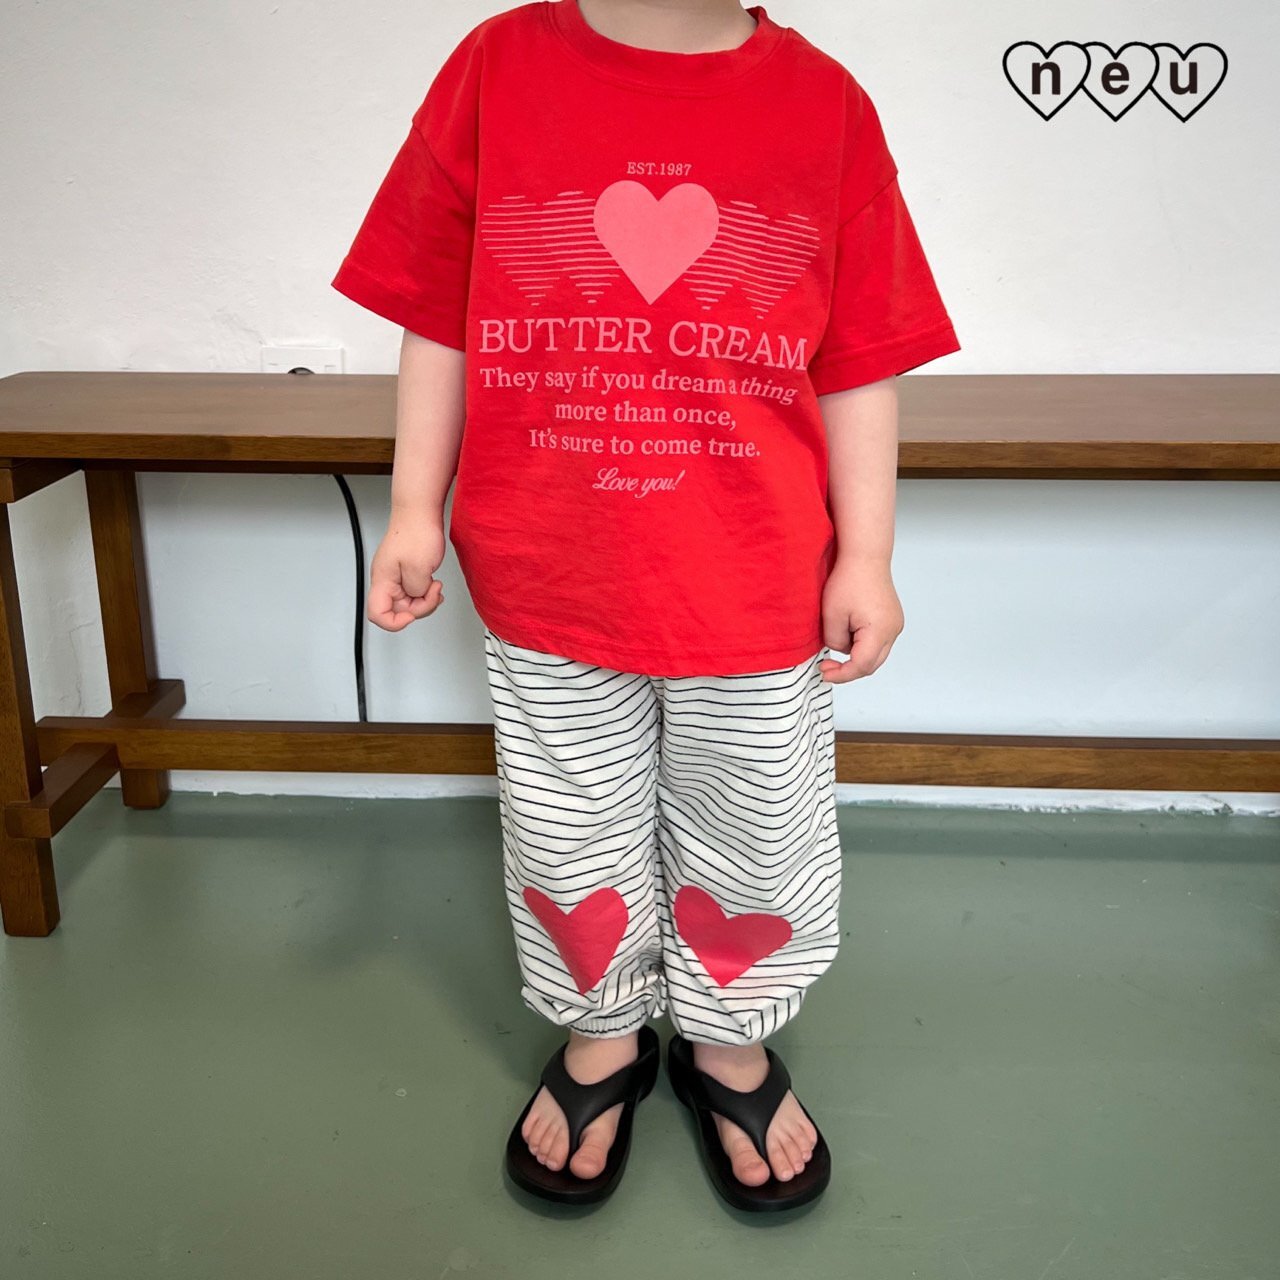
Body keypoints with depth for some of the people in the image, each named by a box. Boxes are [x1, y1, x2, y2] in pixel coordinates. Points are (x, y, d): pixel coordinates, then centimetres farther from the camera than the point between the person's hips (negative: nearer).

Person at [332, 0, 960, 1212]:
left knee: (757, 840, 15)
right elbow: (439, 321, 2)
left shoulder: (826, 103, -3)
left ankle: (727, 1043, 43)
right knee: (568, 839, 17)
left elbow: (860, 367, 0)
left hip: (757, 593, 0)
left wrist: (865, 558, -1)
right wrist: (413, 509, 1)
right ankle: (601, 1039, 44)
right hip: (545, 582, 1)